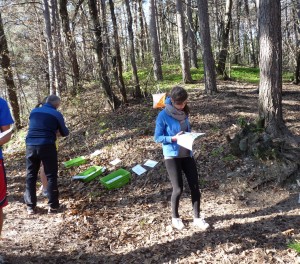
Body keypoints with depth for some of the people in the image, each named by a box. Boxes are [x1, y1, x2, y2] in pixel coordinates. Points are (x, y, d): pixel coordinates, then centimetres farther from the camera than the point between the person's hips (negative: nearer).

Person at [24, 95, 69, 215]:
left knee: (31, 176, 11)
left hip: (30, 146, 4)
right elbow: (64, 133, 11)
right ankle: (52, 206, 7)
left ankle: (30, 206, 14)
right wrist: (60, 129, 33)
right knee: (51, 176, 5)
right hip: (47, 146, -4)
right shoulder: (57, 114, 2)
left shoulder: (34, 111, 14)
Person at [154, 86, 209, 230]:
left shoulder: (184, 113, 3)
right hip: (172, 156, -5)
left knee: (195, 186, 5)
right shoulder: (163, 116, -14)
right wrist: (173, 138, -23)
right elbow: (157, 137, -11)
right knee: (178, 188, 1)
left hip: (187, 154, 5)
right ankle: (175, 218, 24)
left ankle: (197, 218, 19)